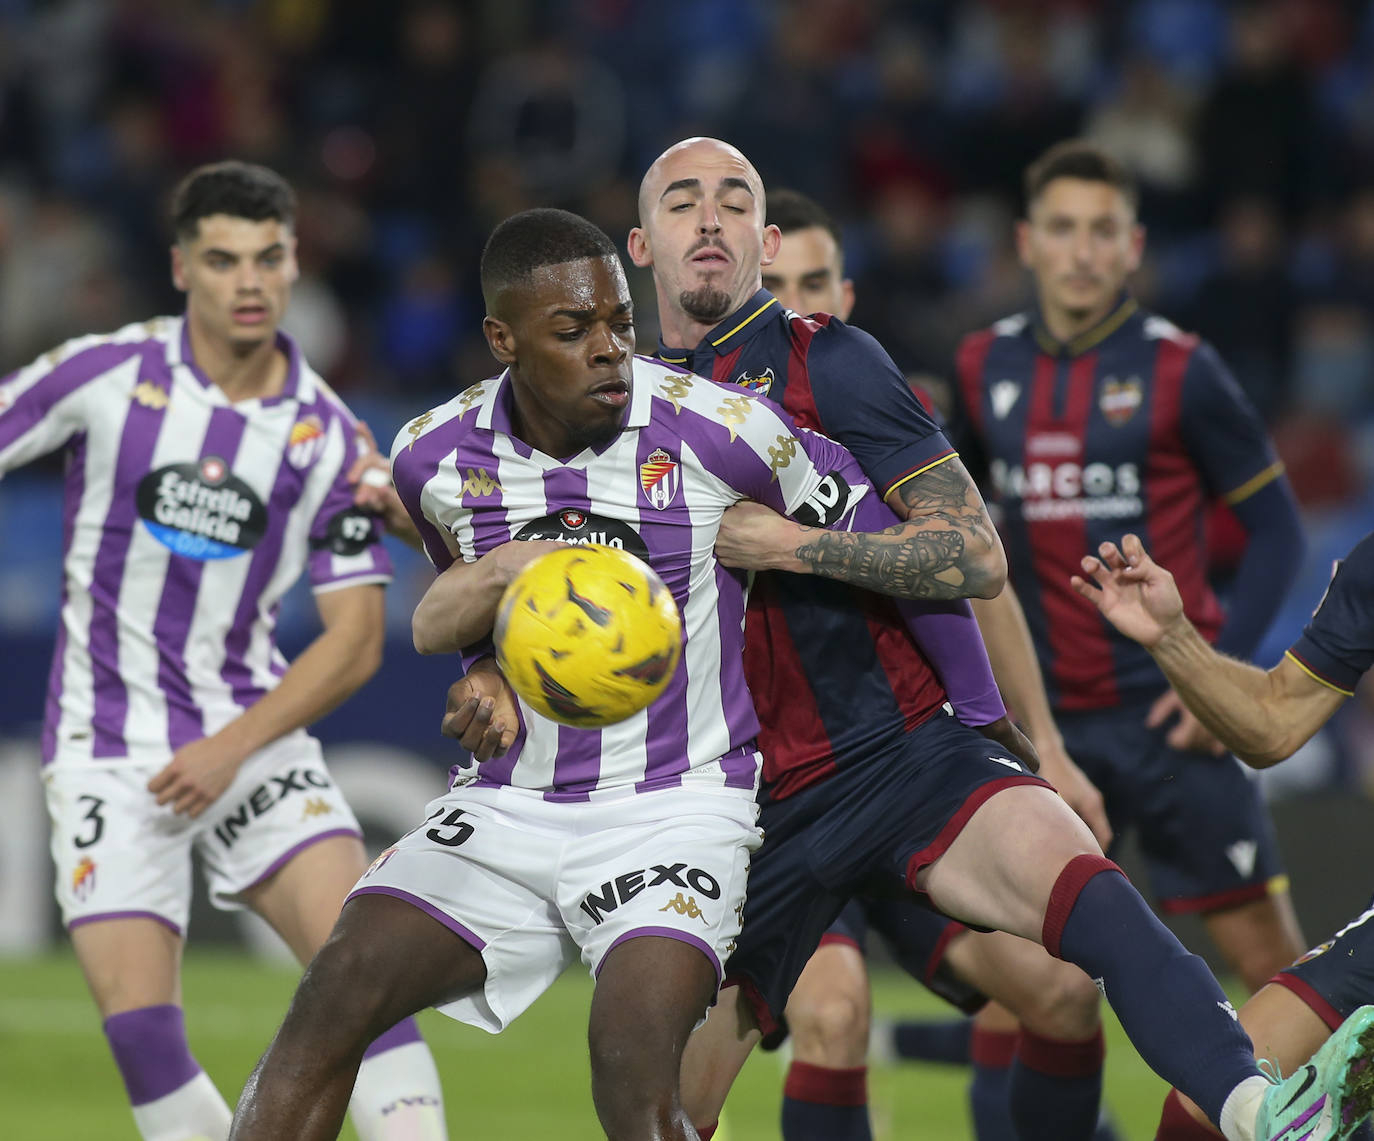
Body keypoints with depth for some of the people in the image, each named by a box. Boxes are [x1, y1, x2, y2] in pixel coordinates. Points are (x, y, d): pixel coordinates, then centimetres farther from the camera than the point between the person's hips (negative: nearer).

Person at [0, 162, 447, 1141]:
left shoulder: (328, 433, -3)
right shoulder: (105, 375, -7)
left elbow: (356, 638, -1)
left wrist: (233, 747, -11)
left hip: (254, 736, 1)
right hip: (109, 753, -1)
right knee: (140, 1025, -13)